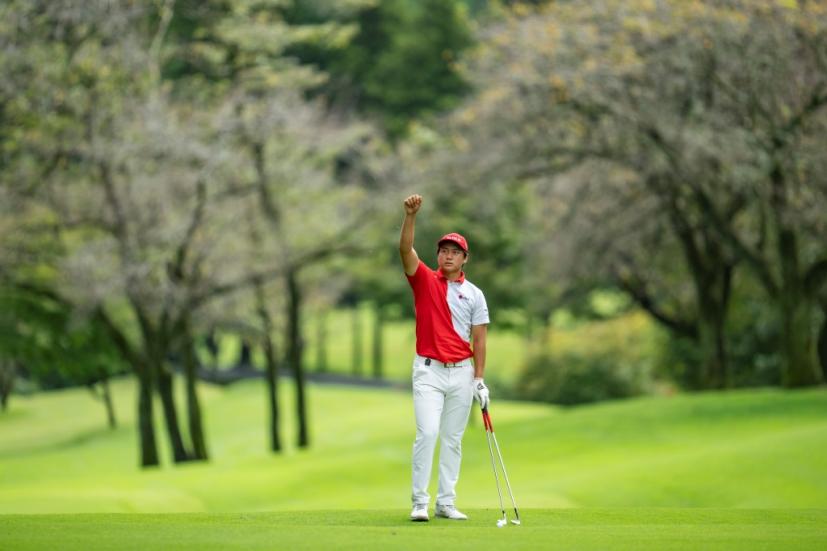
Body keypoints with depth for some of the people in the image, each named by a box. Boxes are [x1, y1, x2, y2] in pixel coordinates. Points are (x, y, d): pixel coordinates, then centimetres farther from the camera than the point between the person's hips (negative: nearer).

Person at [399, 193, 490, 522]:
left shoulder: (474, 294, 8)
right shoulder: (425, 281, 3)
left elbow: (479, 339, 6)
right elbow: (405, 250, -14)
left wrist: (479, 379, 0)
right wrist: (411, 216, -28)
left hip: (462, 372, 3)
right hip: (429, 371, -3)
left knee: (453, 439, 6)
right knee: (428, 433, -15)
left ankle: (446, 502, 10)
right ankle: (419, 502, -12)